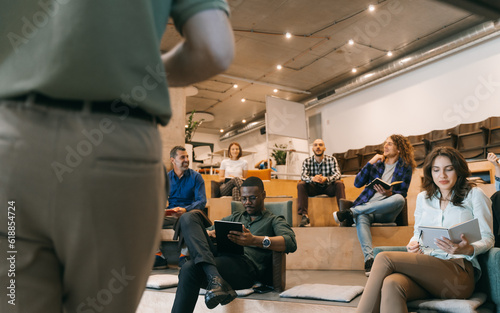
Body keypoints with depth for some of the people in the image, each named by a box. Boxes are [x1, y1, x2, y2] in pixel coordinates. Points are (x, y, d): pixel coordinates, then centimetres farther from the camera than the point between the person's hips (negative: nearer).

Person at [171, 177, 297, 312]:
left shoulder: (274, 221, 18)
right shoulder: (235, 217, 35)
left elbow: (291, 243, -4)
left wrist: (254, 240, -21)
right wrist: (208, 233, 4)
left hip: (246, 265, -7)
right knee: (188, 217, -15)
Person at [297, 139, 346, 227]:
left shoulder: (332, 159, -5)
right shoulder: (307, 161, -4)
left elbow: (337, 174, -17)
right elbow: (303, 176, -18)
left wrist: (326, 179, -40)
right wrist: (312, 179, -42)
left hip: (328, 187, 0)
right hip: (314, 188, 1)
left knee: (339, 183, -28)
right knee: (300, 184, -26)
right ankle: (304, 215, -33)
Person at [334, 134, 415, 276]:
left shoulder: (405, 167, 11)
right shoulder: (378, 163, 18)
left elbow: (402, 193, 5)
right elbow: (357, 183, 8)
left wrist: (389, 194, -18)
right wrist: (370, 163, 0)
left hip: (385, 212, -1)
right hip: (366, 207, 1)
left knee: (399, 199, -35)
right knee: (361, 217, -35)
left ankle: (350, 212, -39)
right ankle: (369, 259, -46)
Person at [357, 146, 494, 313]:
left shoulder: (474, 195, 12)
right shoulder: (423, 197, 24)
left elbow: (487, 238, 7)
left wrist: (468, 249, -16)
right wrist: (412, 245, 0)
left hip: (460, 272, -3)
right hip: (425, 267, 4)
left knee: (384, 258, -29)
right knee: (391, 284, -36)